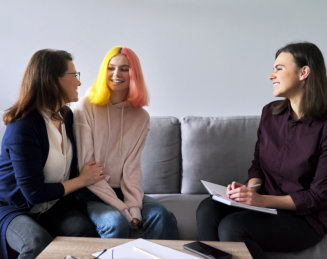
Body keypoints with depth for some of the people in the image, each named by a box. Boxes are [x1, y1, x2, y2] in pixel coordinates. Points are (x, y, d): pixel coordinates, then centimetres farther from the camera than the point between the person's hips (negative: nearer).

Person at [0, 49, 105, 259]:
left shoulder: (67, 116, 5)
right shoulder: (22, 127, -20)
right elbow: (34, 192, -20)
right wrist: (82, 180, -9)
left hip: (56, 205, 5)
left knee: (85, 229, -27)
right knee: (39, 242, -35)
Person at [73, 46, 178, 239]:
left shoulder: (140, 117, 7)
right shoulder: (86, 108, -6)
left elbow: (132, 167, 0)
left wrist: (134, 208, -15)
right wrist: (123, 209, -17)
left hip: (123, 191, 4)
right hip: (91, 194, -3)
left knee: (163, 217, -22)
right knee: (117, 223, -31)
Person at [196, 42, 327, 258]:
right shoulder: (270, 113, 4)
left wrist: (262, 200, -22)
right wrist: (250, 189, -11)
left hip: (305, 217, -5)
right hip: (263, 203, 5)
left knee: (232, 226, -28)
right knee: (208, 209, -21)